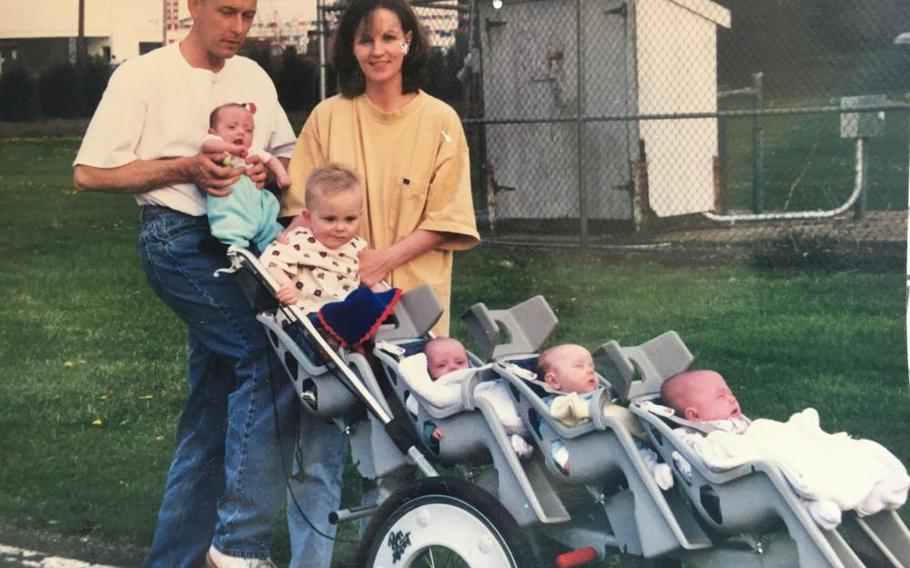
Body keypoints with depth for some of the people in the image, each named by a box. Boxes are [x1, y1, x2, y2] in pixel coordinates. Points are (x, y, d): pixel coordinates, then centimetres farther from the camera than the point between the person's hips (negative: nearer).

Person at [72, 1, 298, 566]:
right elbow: (90, 173, -6)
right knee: (267, 357, -23)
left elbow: (290, 154, 23)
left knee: (214, 407, 8)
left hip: (241, 242, 7)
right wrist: (186, 167, -15)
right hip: (180, 240, -7)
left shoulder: (253, 76, 14)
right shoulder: (144, 76, -3)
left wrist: (269, 167, -1)